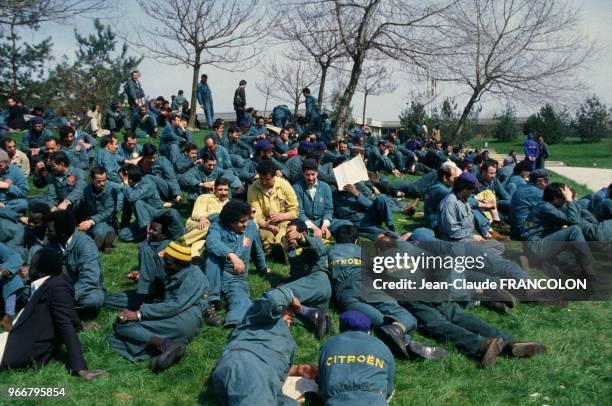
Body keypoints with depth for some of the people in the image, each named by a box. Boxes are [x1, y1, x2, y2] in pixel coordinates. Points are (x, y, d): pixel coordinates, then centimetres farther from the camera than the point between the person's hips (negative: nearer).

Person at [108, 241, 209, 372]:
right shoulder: (173, 274, 22)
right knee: (121, 322, -11)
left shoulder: (193, 275, -6)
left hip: (185, 319, -9)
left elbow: (177, 305, -17)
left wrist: (139, 314, -19)